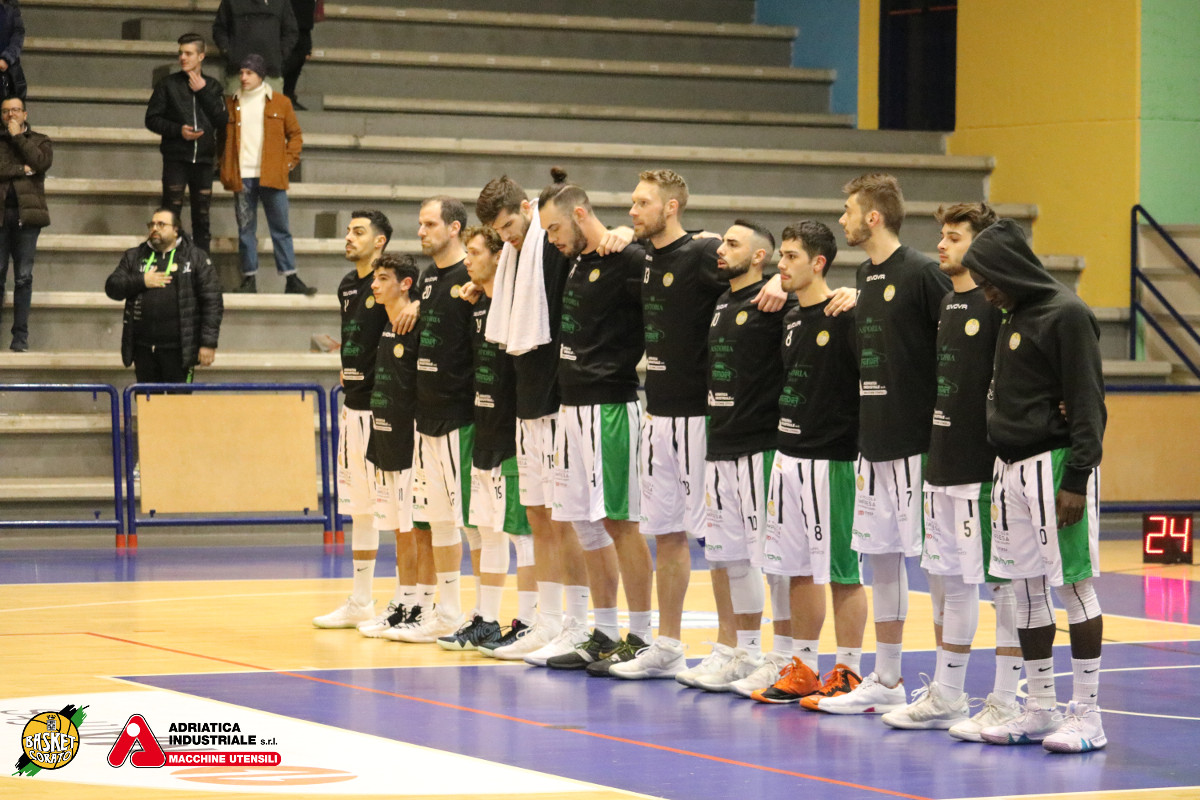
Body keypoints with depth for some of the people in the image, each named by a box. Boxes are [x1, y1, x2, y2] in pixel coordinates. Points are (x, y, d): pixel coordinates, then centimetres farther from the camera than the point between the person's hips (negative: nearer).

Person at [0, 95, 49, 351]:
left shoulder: (39, 141, 15)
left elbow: (42, 162, -6)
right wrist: (22, 169, -6)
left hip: (26, 214, 0)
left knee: (23, 277, -2)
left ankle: (21, 335, 1)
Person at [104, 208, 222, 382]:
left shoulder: (196, 258, 3)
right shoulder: (134, 257, 14)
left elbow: (212, 302, -1)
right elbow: (112, 287, 8)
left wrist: (208, 343, -8)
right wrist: (142, 282, -8)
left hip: (178, 349, -4)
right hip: (143, 348, 4)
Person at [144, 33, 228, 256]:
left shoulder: (212, 86, 10)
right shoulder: (168, 85, 4)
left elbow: (222, 121, 0)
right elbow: (152, 119, 2)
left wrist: (203, 92, -7)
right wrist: (178, 130, -12)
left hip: (203, 160, 2)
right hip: (175, 159, -2)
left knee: (202, 216, 6)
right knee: (171, 214, -6)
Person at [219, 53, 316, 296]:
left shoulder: (280, 103, 6)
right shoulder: (231, 104, 10)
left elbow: (295, 135, 12)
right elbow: (222, 137, 15)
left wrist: (290, 160, -1)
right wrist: (225, 170, 4)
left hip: (271, 176, -1)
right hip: (242, 177, 1)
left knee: (281, 229, 0)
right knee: (245, 229, 2)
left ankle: (291, 279, 1)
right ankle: (249, 278, 7)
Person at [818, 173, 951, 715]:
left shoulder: (920, 274, -12)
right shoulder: (863, 276, 13)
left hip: (918, 442, -9)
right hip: (873, 443, 9)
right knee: (881, 556, 13)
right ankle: (886, 682, 21)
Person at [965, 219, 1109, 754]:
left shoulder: (1066, 314, -10)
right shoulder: (1015, 316, 16)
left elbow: (1087, 403, -14)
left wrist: (1076, 479, -19)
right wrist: (1005, 466, 14)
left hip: (1055, 465, -9)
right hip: (1012, 467, 9)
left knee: (1073, 584, -5)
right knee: (1026, 588, 9)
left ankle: (1087, 714, -2)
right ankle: (1039, 710, 15)